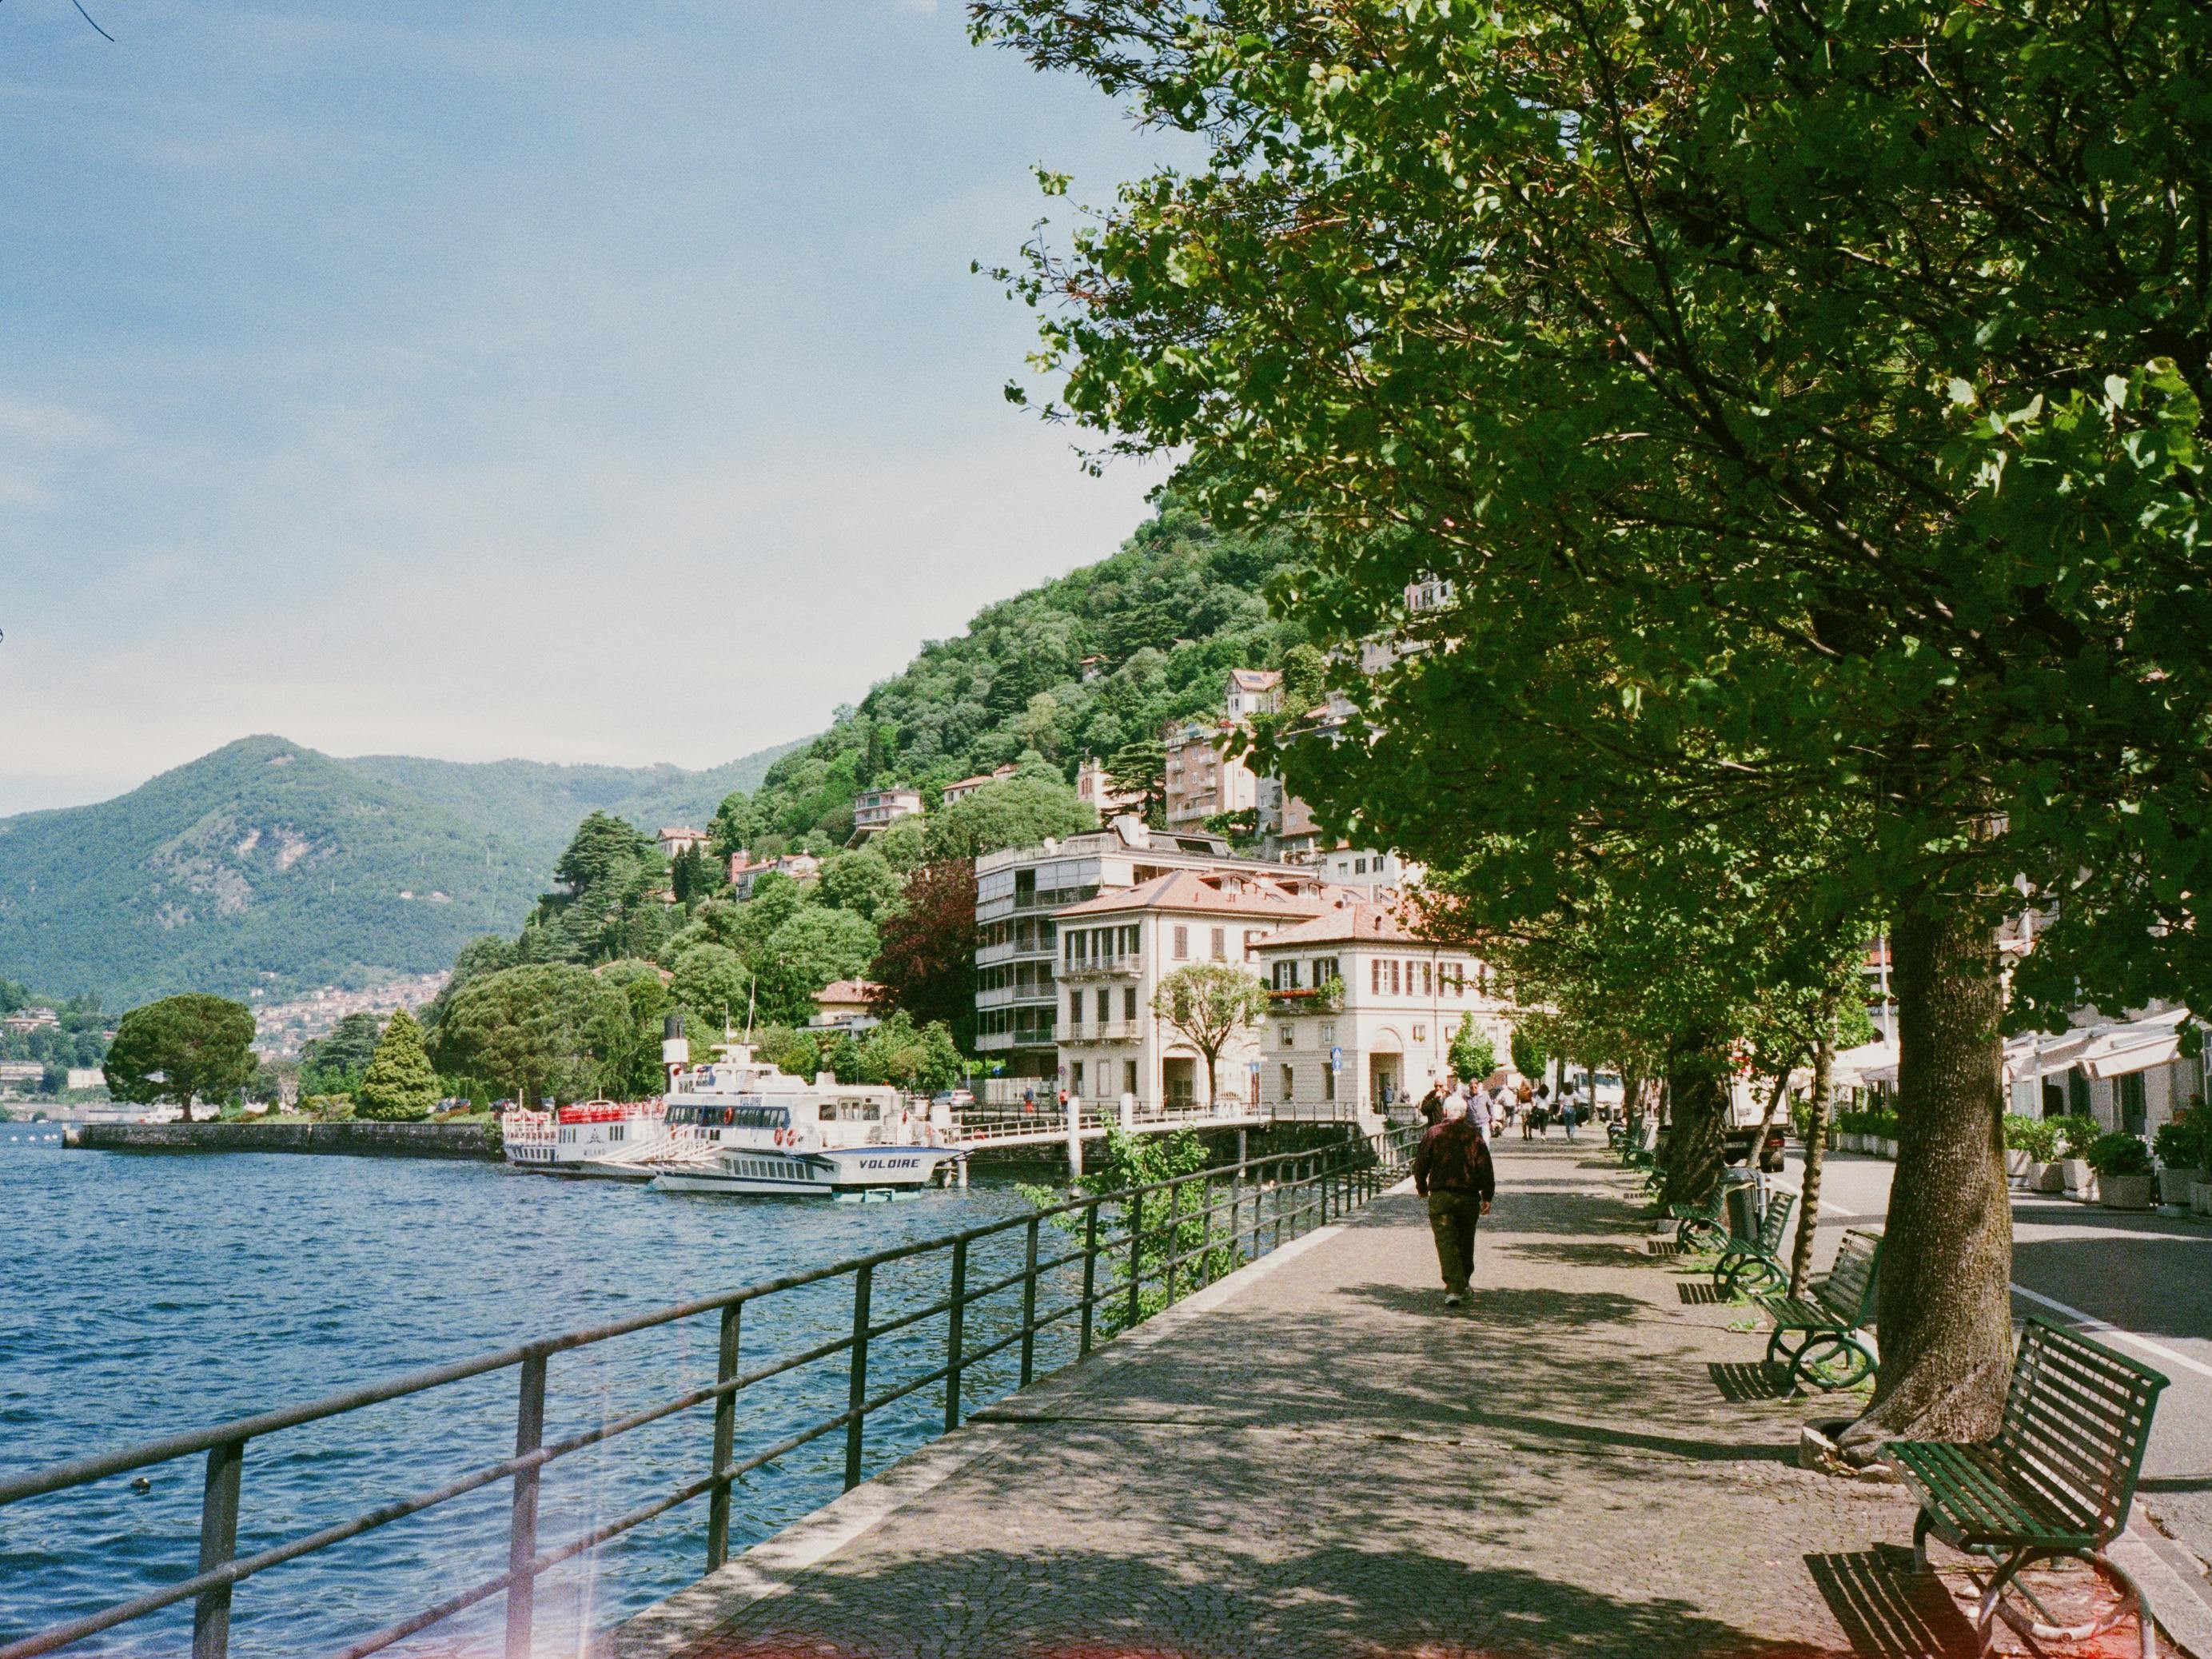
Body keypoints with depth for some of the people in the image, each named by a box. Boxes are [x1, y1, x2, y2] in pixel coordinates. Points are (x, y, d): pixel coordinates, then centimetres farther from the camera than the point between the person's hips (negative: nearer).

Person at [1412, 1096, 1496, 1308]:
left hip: (1440, 1195, -2)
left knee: (1446, 1242, -5)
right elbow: (1485, 1167, -2)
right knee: (1465, 1242, 17)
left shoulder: (1433, 1133, -1)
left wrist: (1422, 1187, 18)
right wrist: (1487, 1197, 5)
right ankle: (1462, 1285, 29)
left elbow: (1421, 1163, 1)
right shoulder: (1474, 1135, 0)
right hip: (1469, 1195, 2)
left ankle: (1453, 1288, -19)